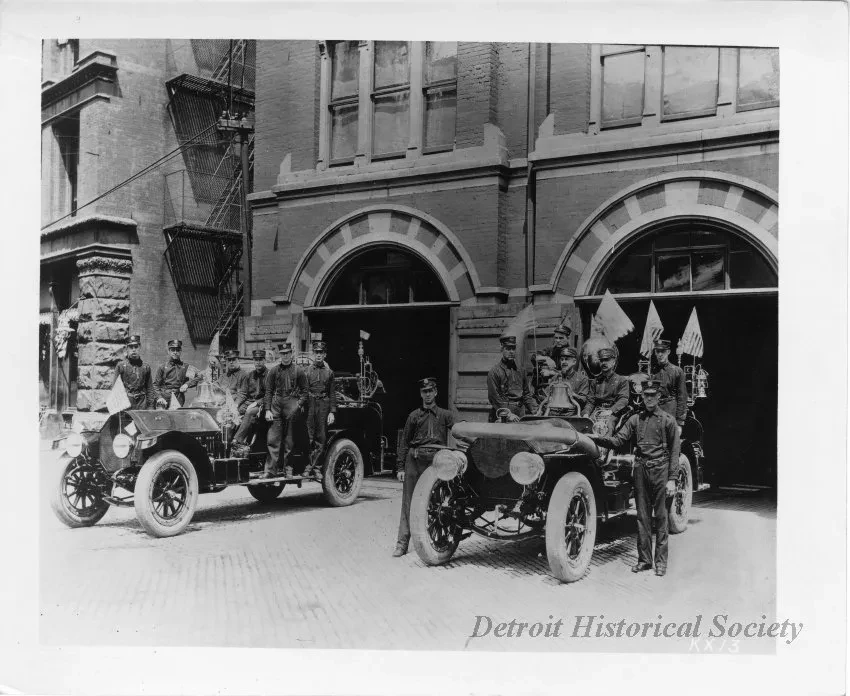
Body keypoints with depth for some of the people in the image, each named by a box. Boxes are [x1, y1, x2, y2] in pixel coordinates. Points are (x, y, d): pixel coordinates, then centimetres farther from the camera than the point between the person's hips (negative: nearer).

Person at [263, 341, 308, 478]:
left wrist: (299, 404, -5)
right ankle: (270, 470, -4)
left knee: (289, 441, 3)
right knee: (273, 439, -4)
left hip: (292, 404, -1)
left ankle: (288, 469, 10)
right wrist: (268, 410, 1)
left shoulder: (298, 371, 7)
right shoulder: (274, 371, 10)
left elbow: (304, 390, 9)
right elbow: (268, 391, 9)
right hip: (276, 406, 1)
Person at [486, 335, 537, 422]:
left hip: (520, 416, 5)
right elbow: (494, 396, -9)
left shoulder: (520, 370, 17)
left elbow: (526, 394, 21)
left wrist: (534, 410, 6)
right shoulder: (494, 371, -3)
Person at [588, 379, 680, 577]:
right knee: (642, 516, 7)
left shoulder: (668, 420, 2)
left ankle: (661, 561, 7)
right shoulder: (635, 419, 11)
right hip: (640, 470, 3)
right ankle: (644, 559, 14)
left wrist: (672, 479, -7)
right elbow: (617, 440, 7)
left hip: (660, 471, -3)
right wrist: (597, 438, -10)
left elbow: (674, 452, -1)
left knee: (661, 516, 1)